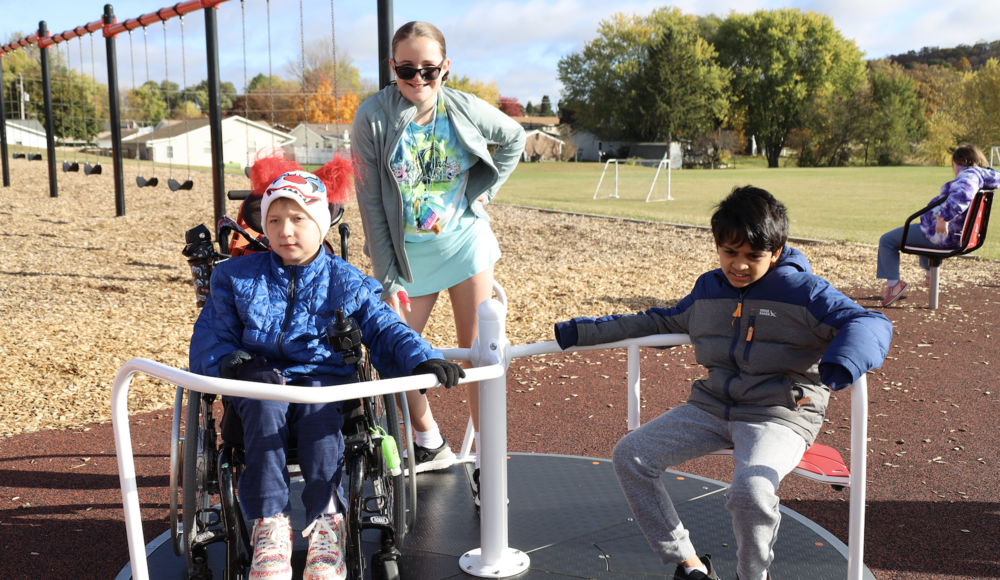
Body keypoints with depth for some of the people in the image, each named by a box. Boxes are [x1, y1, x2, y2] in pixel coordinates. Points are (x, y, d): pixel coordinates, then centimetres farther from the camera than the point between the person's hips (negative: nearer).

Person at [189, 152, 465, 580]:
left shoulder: (349, 284, 9)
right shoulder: (236, 277, 12)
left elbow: (386, 330, 3)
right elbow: (212, 334, 10)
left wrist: (422, 359, -17)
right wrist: (232, 362, -14)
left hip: (325, 376, -1)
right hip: (259, 380, 1)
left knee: (317, 405, -36)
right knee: (266, 404, -35)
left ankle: (325, 522, -33)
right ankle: (269, 524, -33)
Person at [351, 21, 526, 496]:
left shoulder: (466, 109, -8)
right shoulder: (373, 117, -13)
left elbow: (513, 139, 14)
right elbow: (370, 202, -10)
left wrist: (484, 188, 2)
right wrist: (386, 277, -11)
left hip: (465, 243, 0)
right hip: (408, 252, 0)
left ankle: (485, 460, 11)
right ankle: (430, 444, 27)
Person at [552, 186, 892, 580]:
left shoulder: (802, 290, -8)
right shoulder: (708, 289, 11)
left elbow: (871, 323, -16)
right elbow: (661, 322, 24)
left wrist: (841, 365, -40)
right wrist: (583, 332, 20)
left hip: (780, 415, -6)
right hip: (712, 408, 6)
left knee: (751, 491, -35)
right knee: (629, 456, -8)